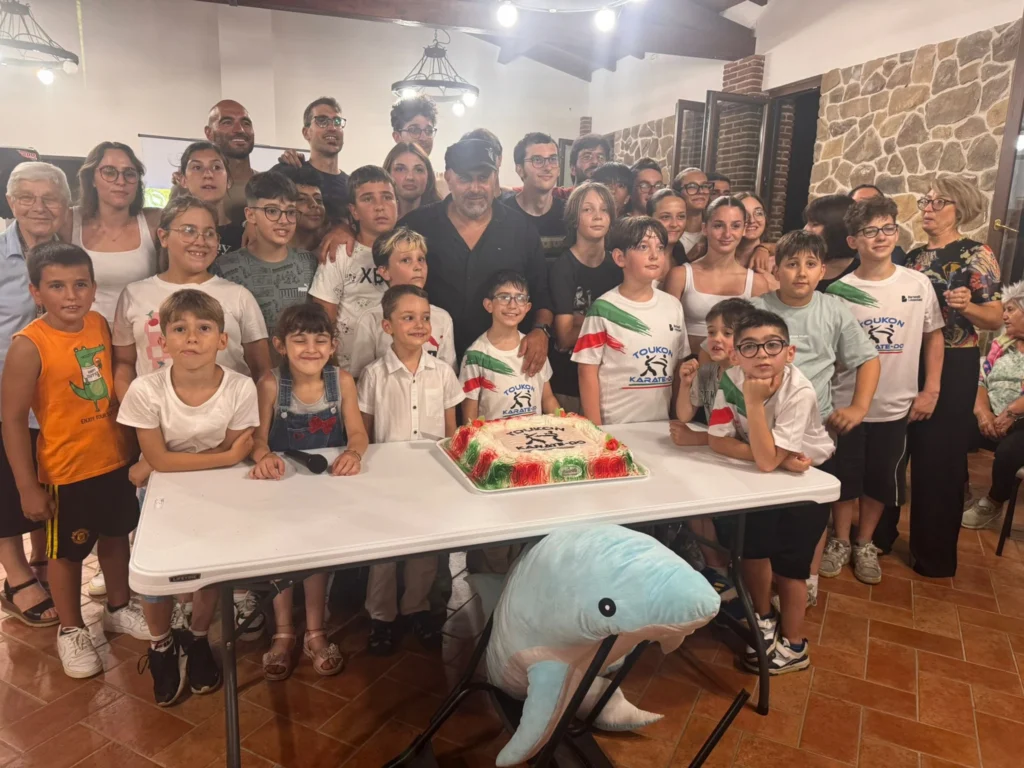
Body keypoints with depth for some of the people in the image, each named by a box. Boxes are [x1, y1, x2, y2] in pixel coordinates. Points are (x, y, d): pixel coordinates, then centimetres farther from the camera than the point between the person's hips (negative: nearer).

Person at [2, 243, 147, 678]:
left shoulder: (100, 325, -4)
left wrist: (130, 440, 11)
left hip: (114, 459, 5)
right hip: (65, 470, -5)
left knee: (116, 536, 22)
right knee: (67, 552, 14)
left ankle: (119, 608, 44)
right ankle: (71, 630, 35)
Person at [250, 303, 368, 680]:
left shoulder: (342, 381, -7)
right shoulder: (270, 384, -10)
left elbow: (357, 432, -10)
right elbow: (258, 436, -12)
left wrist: (353, 453, -33)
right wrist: (264, 456, -36)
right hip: (282, 480, 0)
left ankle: (314, 631, 1)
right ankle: (283, 632, 3)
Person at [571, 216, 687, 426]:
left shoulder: (673, 306, 5)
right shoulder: (604, 309, -10)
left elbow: (679, 367, 11)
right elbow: (588, 373, -9)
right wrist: (595, 431, -11)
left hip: (661, 423, 5)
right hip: (615, 425, -4)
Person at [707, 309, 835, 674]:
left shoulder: (800, 393, -34)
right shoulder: (732, 380, -21)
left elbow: (768, 460, -36)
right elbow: (718, 440, -22)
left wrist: (754, 401, -42)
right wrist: (777, 457, -31)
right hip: (768, 475, 4)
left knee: (787, 559, -1)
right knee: (752, 544, 2)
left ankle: (793, 645, 21)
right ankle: (765, 619, 30)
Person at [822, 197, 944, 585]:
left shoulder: (918, 284, -2)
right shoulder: (839, 290, -8)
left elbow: (933, 336, 6)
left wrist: (931, 390, 0)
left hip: (896, 405, 2)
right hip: (847, 403, -2)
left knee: (882, 479, 14)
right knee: (845, 477, 10)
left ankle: (865, 545, 33)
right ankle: (841, 541, 31)